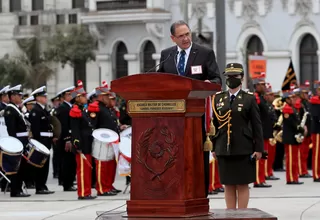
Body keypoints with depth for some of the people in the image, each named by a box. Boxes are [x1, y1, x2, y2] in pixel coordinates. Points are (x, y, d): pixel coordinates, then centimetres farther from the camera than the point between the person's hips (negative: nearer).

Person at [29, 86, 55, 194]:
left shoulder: (44, 110, 18)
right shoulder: (35, 111, -12)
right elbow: (35, 128, -18)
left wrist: (51, 137, 14)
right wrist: (38, 142, -22)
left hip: (46, 141, 9)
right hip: (40, 140, -9)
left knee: (45, 164, 11)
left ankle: (43, 186, 16)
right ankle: (39, 188, -3)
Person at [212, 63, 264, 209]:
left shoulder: (249, 99, 1)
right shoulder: (218, 98, 10)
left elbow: (257, 125, -1)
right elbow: (215, 124, 11)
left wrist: (258, 148, -7)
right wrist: (214, 147, 7)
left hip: (243, 149, -3)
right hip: (223, 149, 3)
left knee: (242, 184, 0)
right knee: (228, 184, 6)